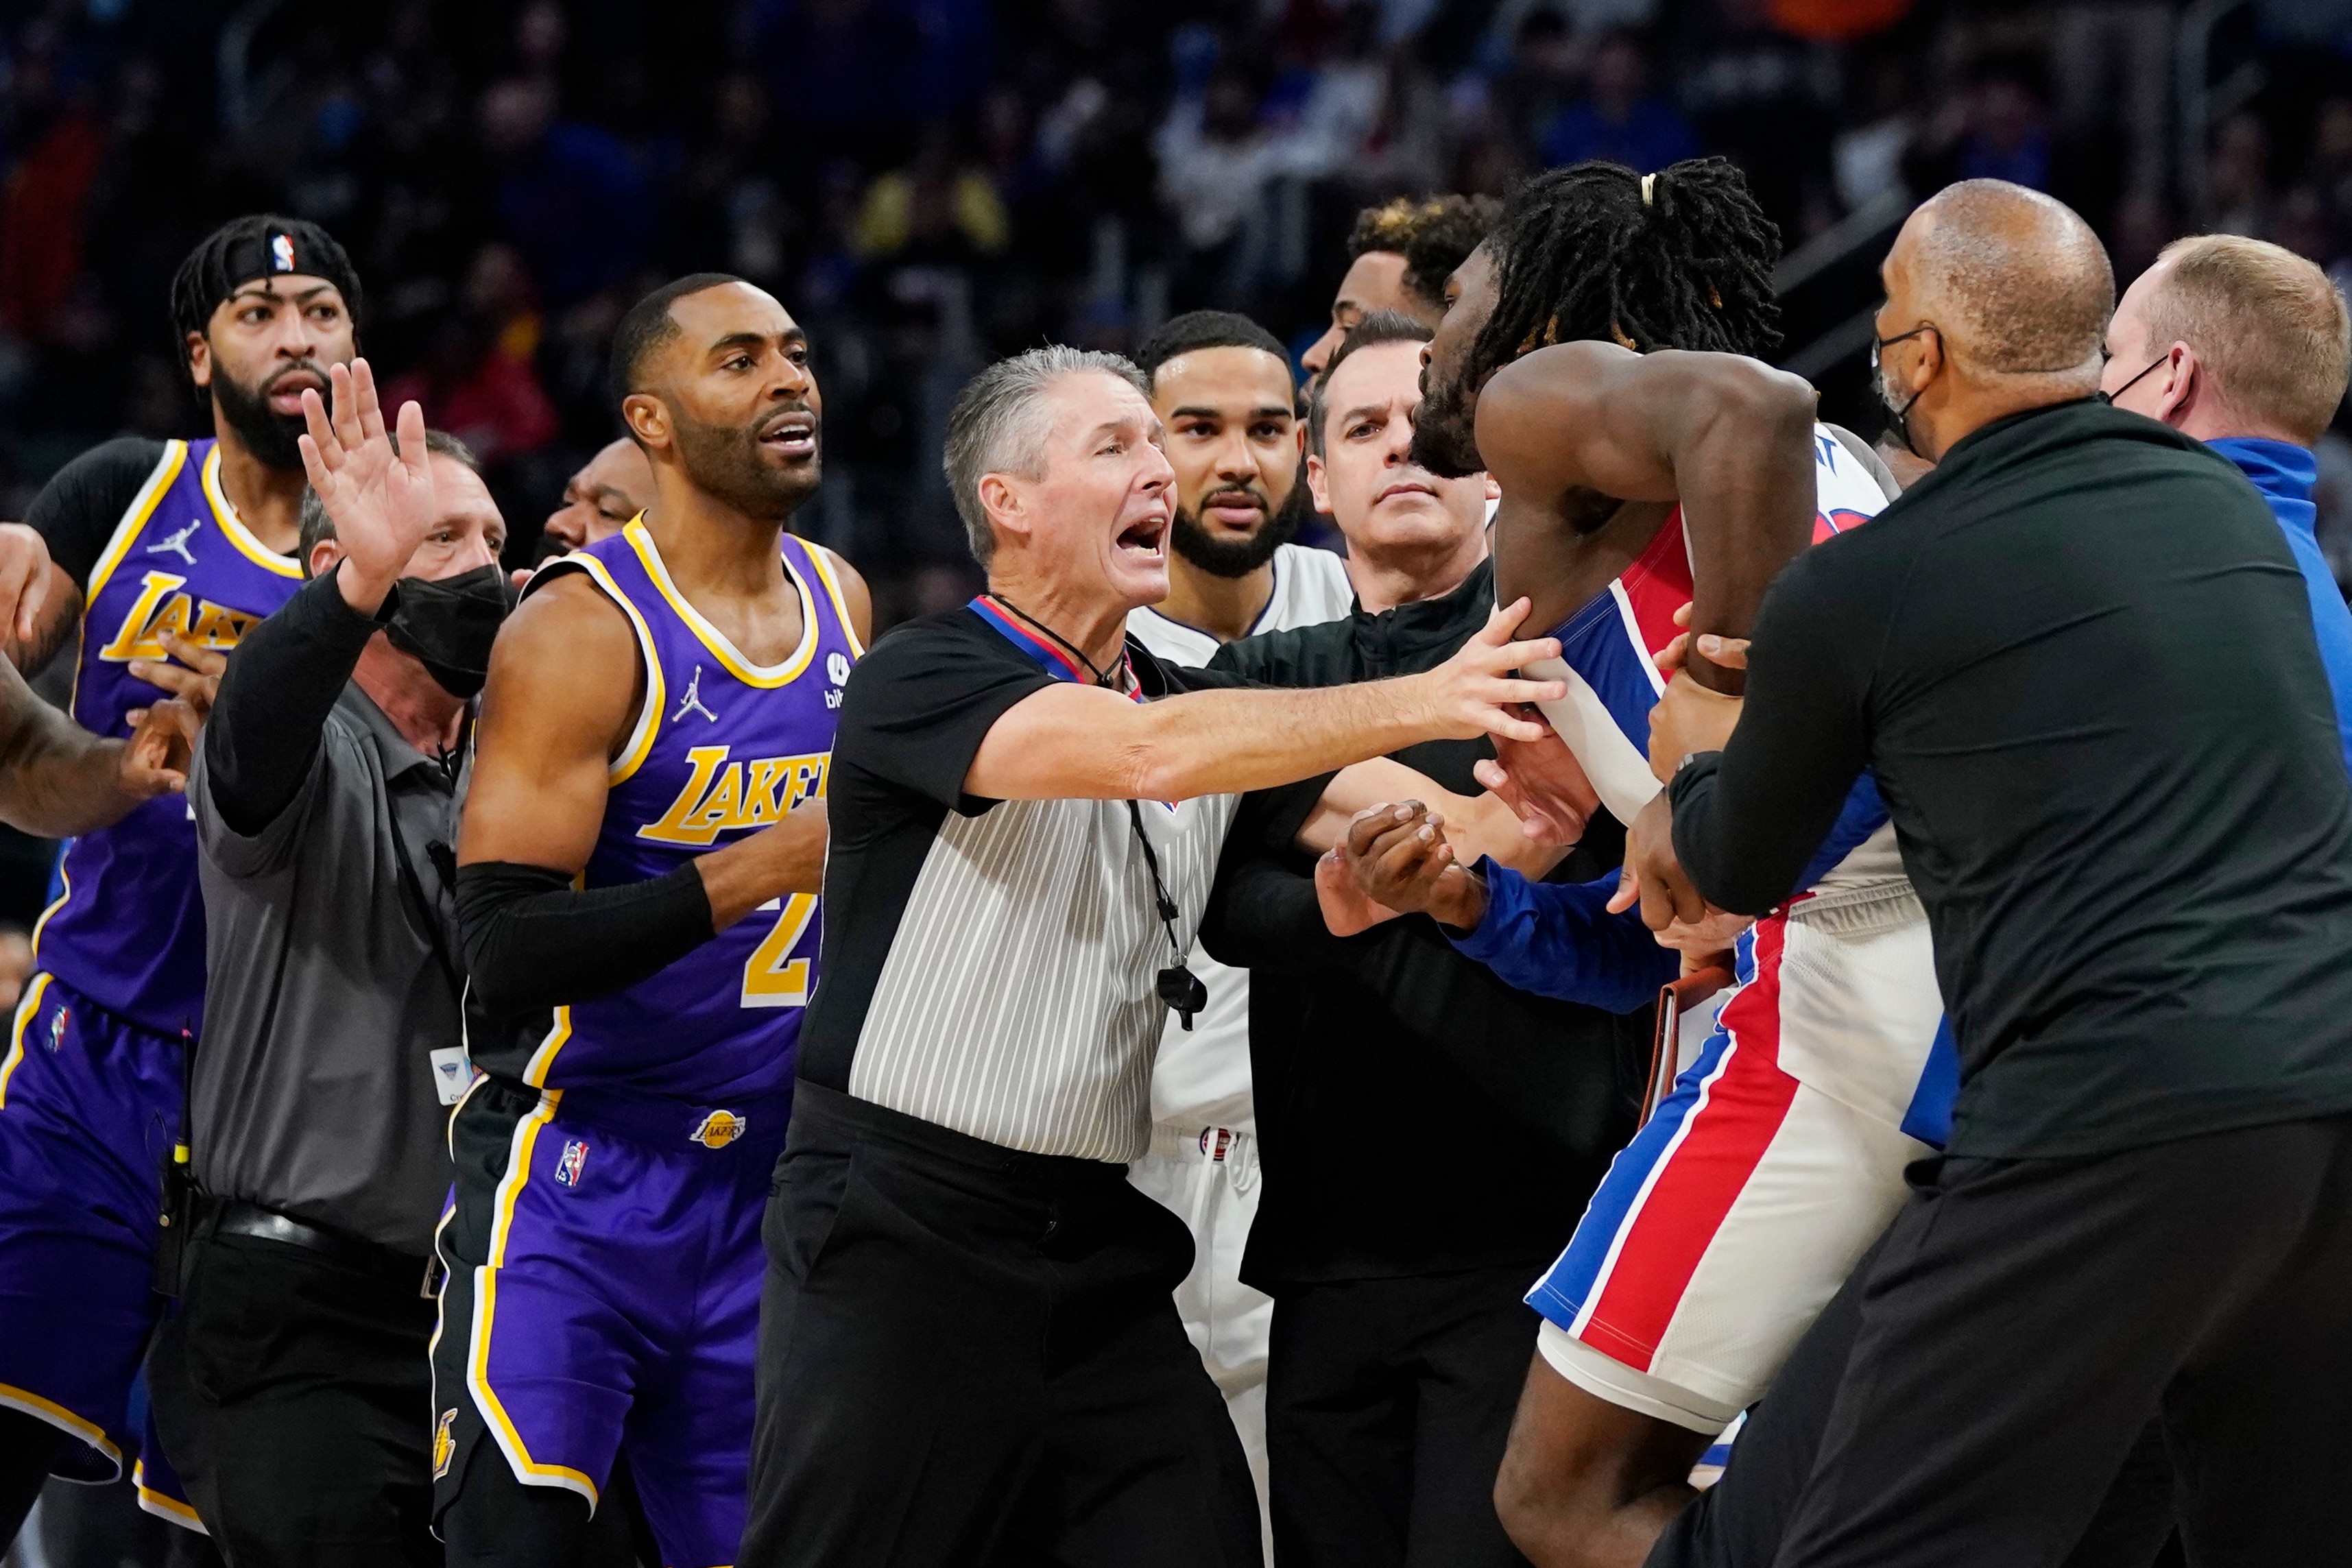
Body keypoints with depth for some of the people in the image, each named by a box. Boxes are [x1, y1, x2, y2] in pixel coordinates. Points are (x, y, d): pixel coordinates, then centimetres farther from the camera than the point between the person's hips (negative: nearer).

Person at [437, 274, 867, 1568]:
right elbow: (503, 952, -21)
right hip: (573, 1185, -7)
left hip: (760, 1193, 7)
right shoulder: (581, 633, -13)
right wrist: (762, 868, -26)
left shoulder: (842, 604, 10)